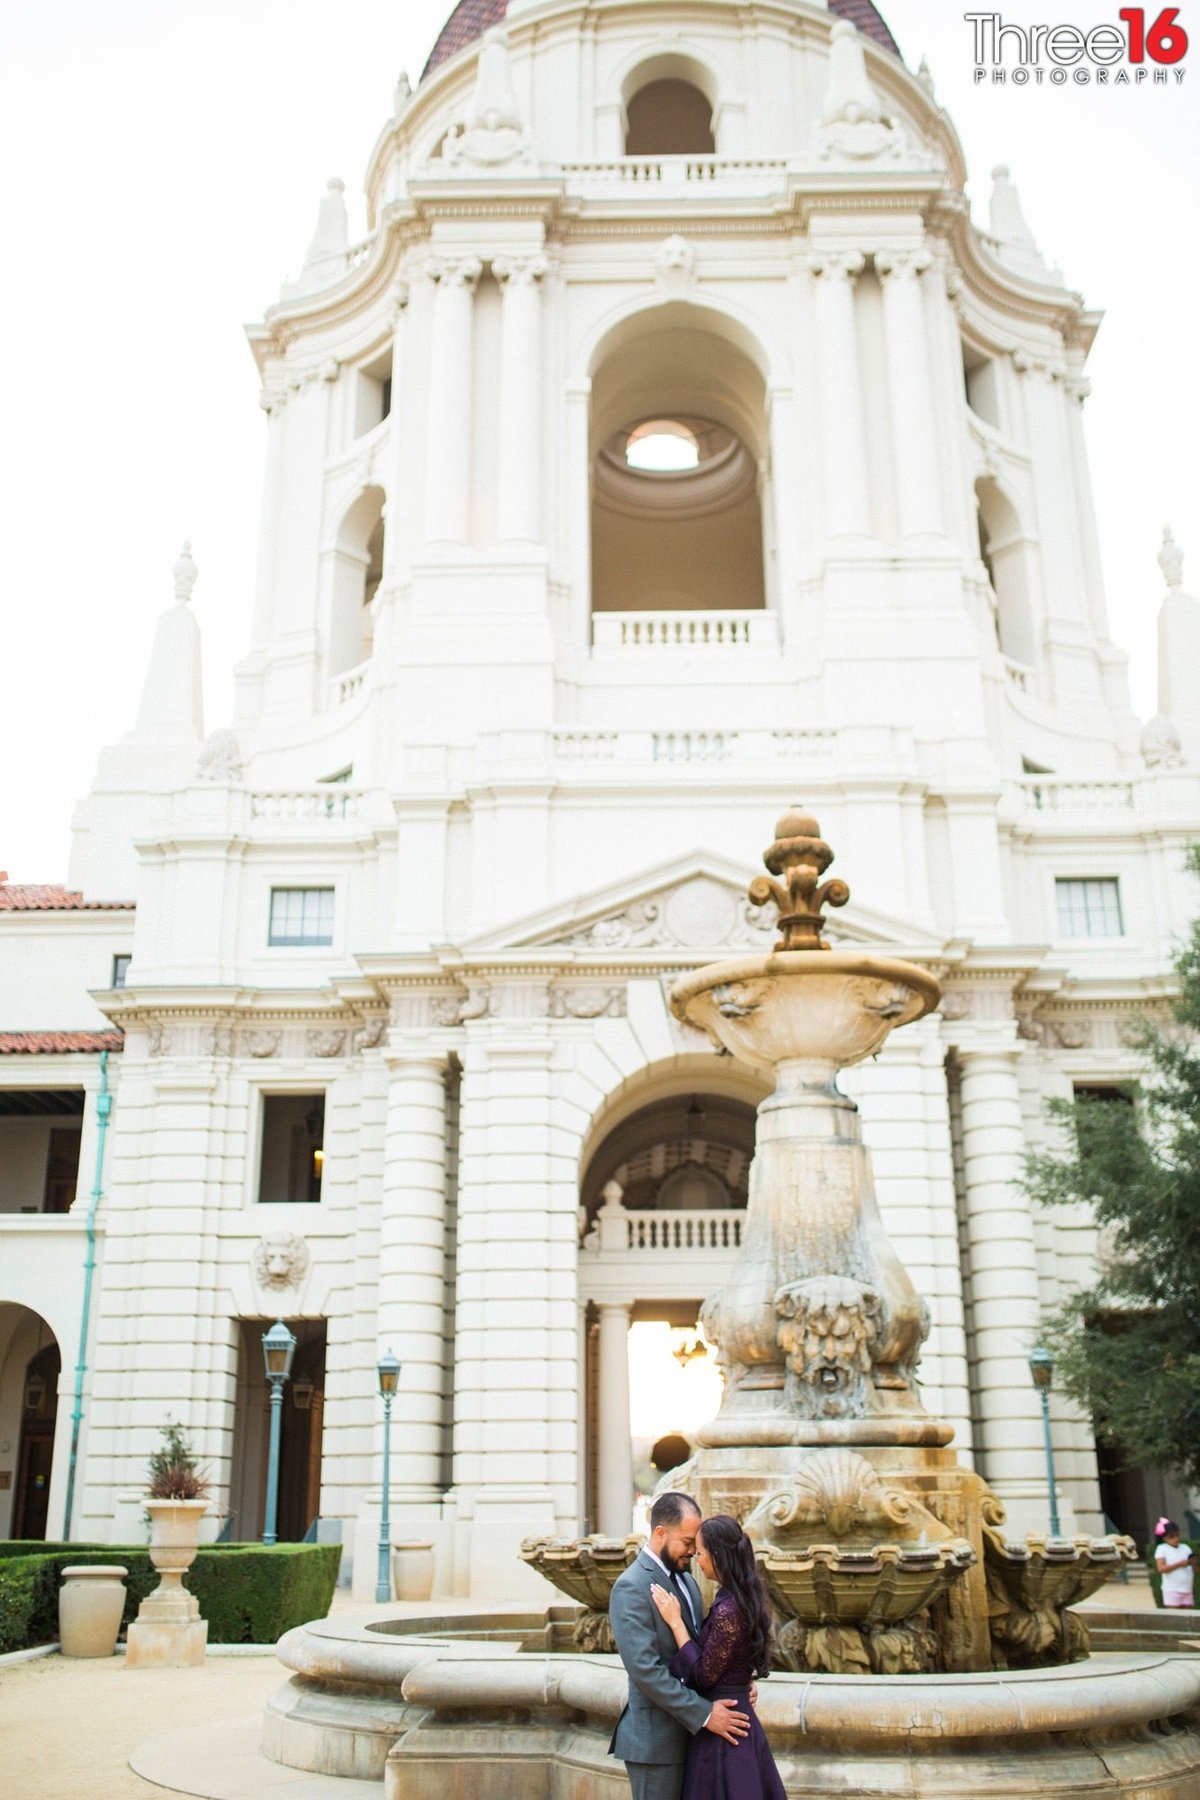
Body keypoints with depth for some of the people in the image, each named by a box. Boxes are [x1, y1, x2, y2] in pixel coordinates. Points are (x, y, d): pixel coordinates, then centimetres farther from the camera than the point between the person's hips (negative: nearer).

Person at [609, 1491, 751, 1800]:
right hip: (657, 1738, -8)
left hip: (690, 1731, 8)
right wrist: (704, 1714, -22)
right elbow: (645, 1670, -24)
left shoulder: (684, 1579, 11)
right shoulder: (631, 1588, -18)